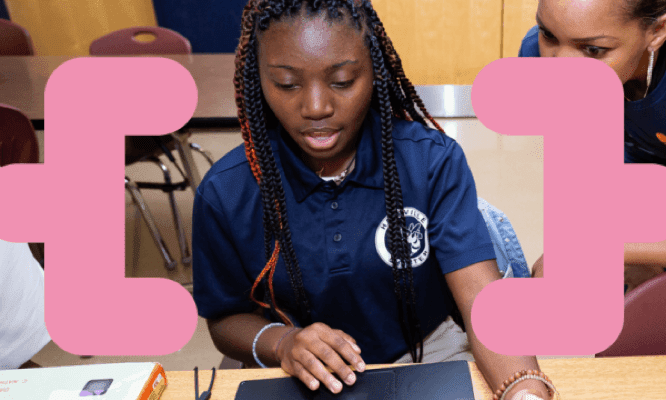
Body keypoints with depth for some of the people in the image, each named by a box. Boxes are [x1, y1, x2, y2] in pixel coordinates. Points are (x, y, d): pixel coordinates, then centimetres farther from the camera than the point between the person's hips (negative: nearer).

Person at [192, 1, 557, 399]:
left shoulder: (434, 161, -13)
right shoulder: (225, 194, -11)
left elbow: (485, 302, -20)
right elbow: (226, 319, 1)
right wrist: (279, 343, -20)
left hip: (427, 353, 2)